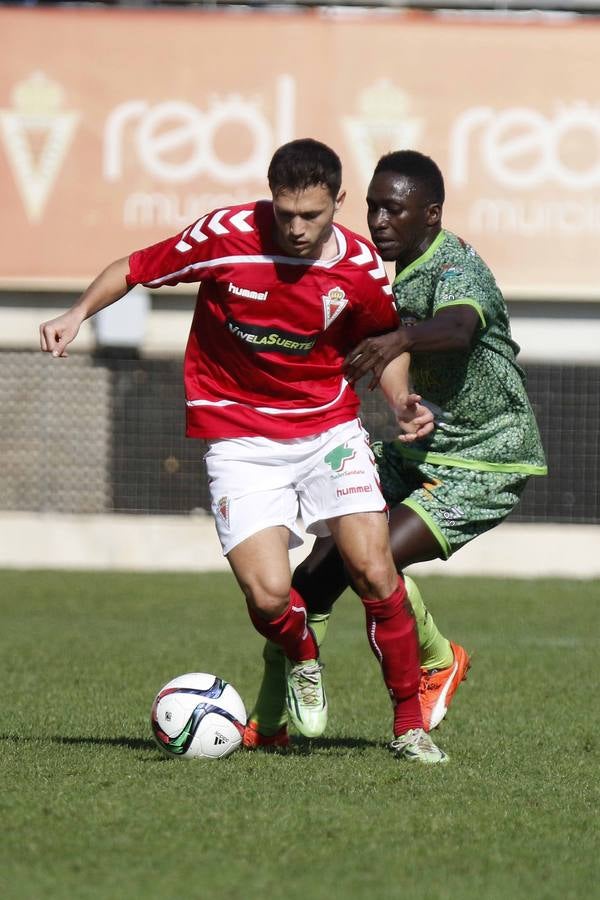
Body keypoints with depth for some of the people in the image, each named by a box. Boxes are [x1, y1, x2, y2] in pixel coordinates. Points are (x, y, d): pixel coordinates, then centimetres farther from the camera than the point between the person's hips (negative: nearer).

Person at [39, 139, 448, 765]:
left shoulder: (360, 267, -8)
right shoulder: (224, 236, -15)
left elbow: (383, 339, 11)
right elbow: (136, 269, 0)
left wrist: (402, 403, -6)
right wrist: (78, 314, -13)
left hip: (330, 426, 2)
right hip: (240, 438, -2)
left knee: (374, 571, -13)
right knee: (268, 595, -17)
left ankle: (410, 724, 6)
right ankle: (302, 664, 21)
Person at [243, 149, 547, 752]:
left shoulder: (456, 267, -23)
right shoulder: (400, 270, 6)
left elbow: (459, 324, -47)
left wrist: (401, 339, -65)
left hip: (483, 465, -9)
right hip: (414, 451, 9)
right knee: (321, 567, -2)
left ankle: (438, 662, 5)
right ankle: (268, 721, 7)